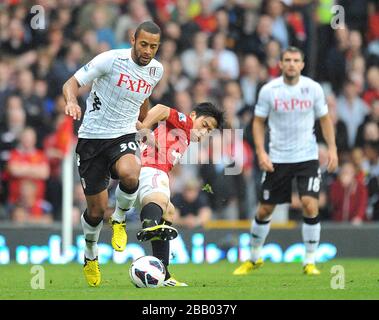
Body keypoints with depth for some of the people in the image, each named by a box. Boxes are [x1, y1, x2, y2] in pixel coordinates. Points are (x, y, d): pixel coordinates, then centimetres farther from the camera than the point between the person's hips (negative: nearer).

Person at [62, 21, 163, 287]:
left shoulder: (156, 71, 3)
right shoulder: (111, 60, -13)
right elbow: (72, 83, -11)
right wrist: (72, 101, -32)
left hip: (124, 136, 2)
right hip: (92, 136, -2)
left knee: (129, 175, -34)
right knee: (96, 209, 3)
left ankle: (120, 219, -4)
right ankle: (90, 256, 32)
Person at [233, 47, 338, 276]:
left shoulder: (313, 88, -2)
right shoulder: (269, 90, -5)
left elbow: (325, 119, 9)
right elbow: (258, 122, 3)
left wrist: (332, 148, 0)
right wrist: (261, 152, -8)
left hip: (308, 157, 0)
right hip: (277, 159, 0)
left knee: (310, 205, -16)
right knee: (265, 210, 6)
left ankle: (310, 262, -3)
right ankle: (255, 258, 28)